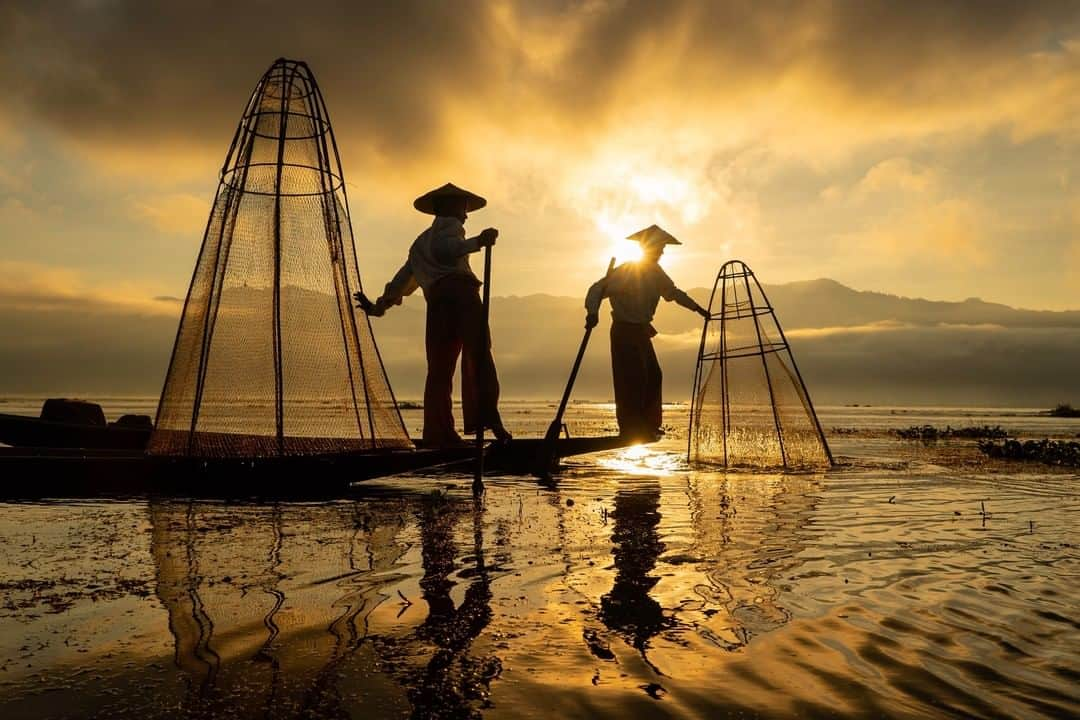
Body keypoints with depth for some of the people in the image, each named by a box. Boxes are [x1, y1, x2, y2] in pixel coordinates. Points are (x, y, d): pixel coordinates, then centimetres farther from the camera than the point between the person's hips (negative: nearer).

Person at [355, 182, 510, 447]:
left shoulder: (420, 243, 37)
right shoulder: (450, 225, 16)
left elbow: (401, 281, 37)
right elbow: (445, 248, -8)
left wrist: (378, 307, 45)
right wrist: (478, 242, -22)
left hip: (436, 303, 7)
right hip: (460, 290, -6)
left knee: (439, 368, 4)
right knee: (478, 353, -17)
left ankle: (438, 432, -4)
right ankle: (484, 415, -35)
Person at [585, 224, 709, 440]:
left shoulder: (656, 272, 8)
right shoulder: (625, 271, -17)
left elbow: (673, 292, 22)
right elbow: (598, 289, -24)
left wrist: (698, 308, 21)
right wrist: (593, 312, -42)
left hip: (641, 331, 9)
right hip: (624, 331, -9)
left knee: (653, 376, 10)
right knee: (632, 380, -11)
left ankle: (647, 426, 20)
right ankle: (630, 431, -4)